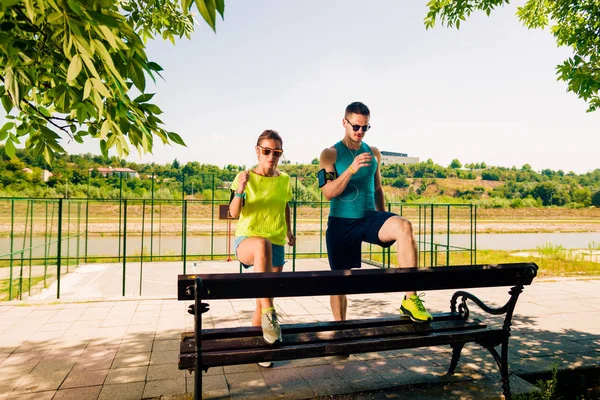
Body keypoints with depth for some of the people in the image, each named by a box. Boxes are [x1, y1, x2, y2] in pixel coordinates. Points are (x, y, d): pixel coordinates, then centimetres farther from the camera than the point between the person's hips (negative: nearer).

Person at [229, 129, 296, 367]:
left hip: (276, 245, 4)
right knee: (263, 244, -41)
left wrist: (289, 231, 25)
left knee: (264, 301, 7)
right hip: (246, 240, -4)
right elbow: (234, 213, -12)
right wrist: (239, 190, -27)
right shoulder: (245, 177, -5)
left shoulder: (284, 180, 5)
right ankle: (269, 314, -35)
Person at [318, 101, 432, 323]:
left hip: (369, 218, 2)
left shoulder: (374, 153, 10)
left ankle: (410, 300, -25)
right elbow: (328, 193, -11)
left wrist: (384, 222, 18)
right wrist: (352, 169, -24)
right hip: (341, 223, -2)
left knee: (404, 227, -29)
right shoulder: (330, 154, -1)